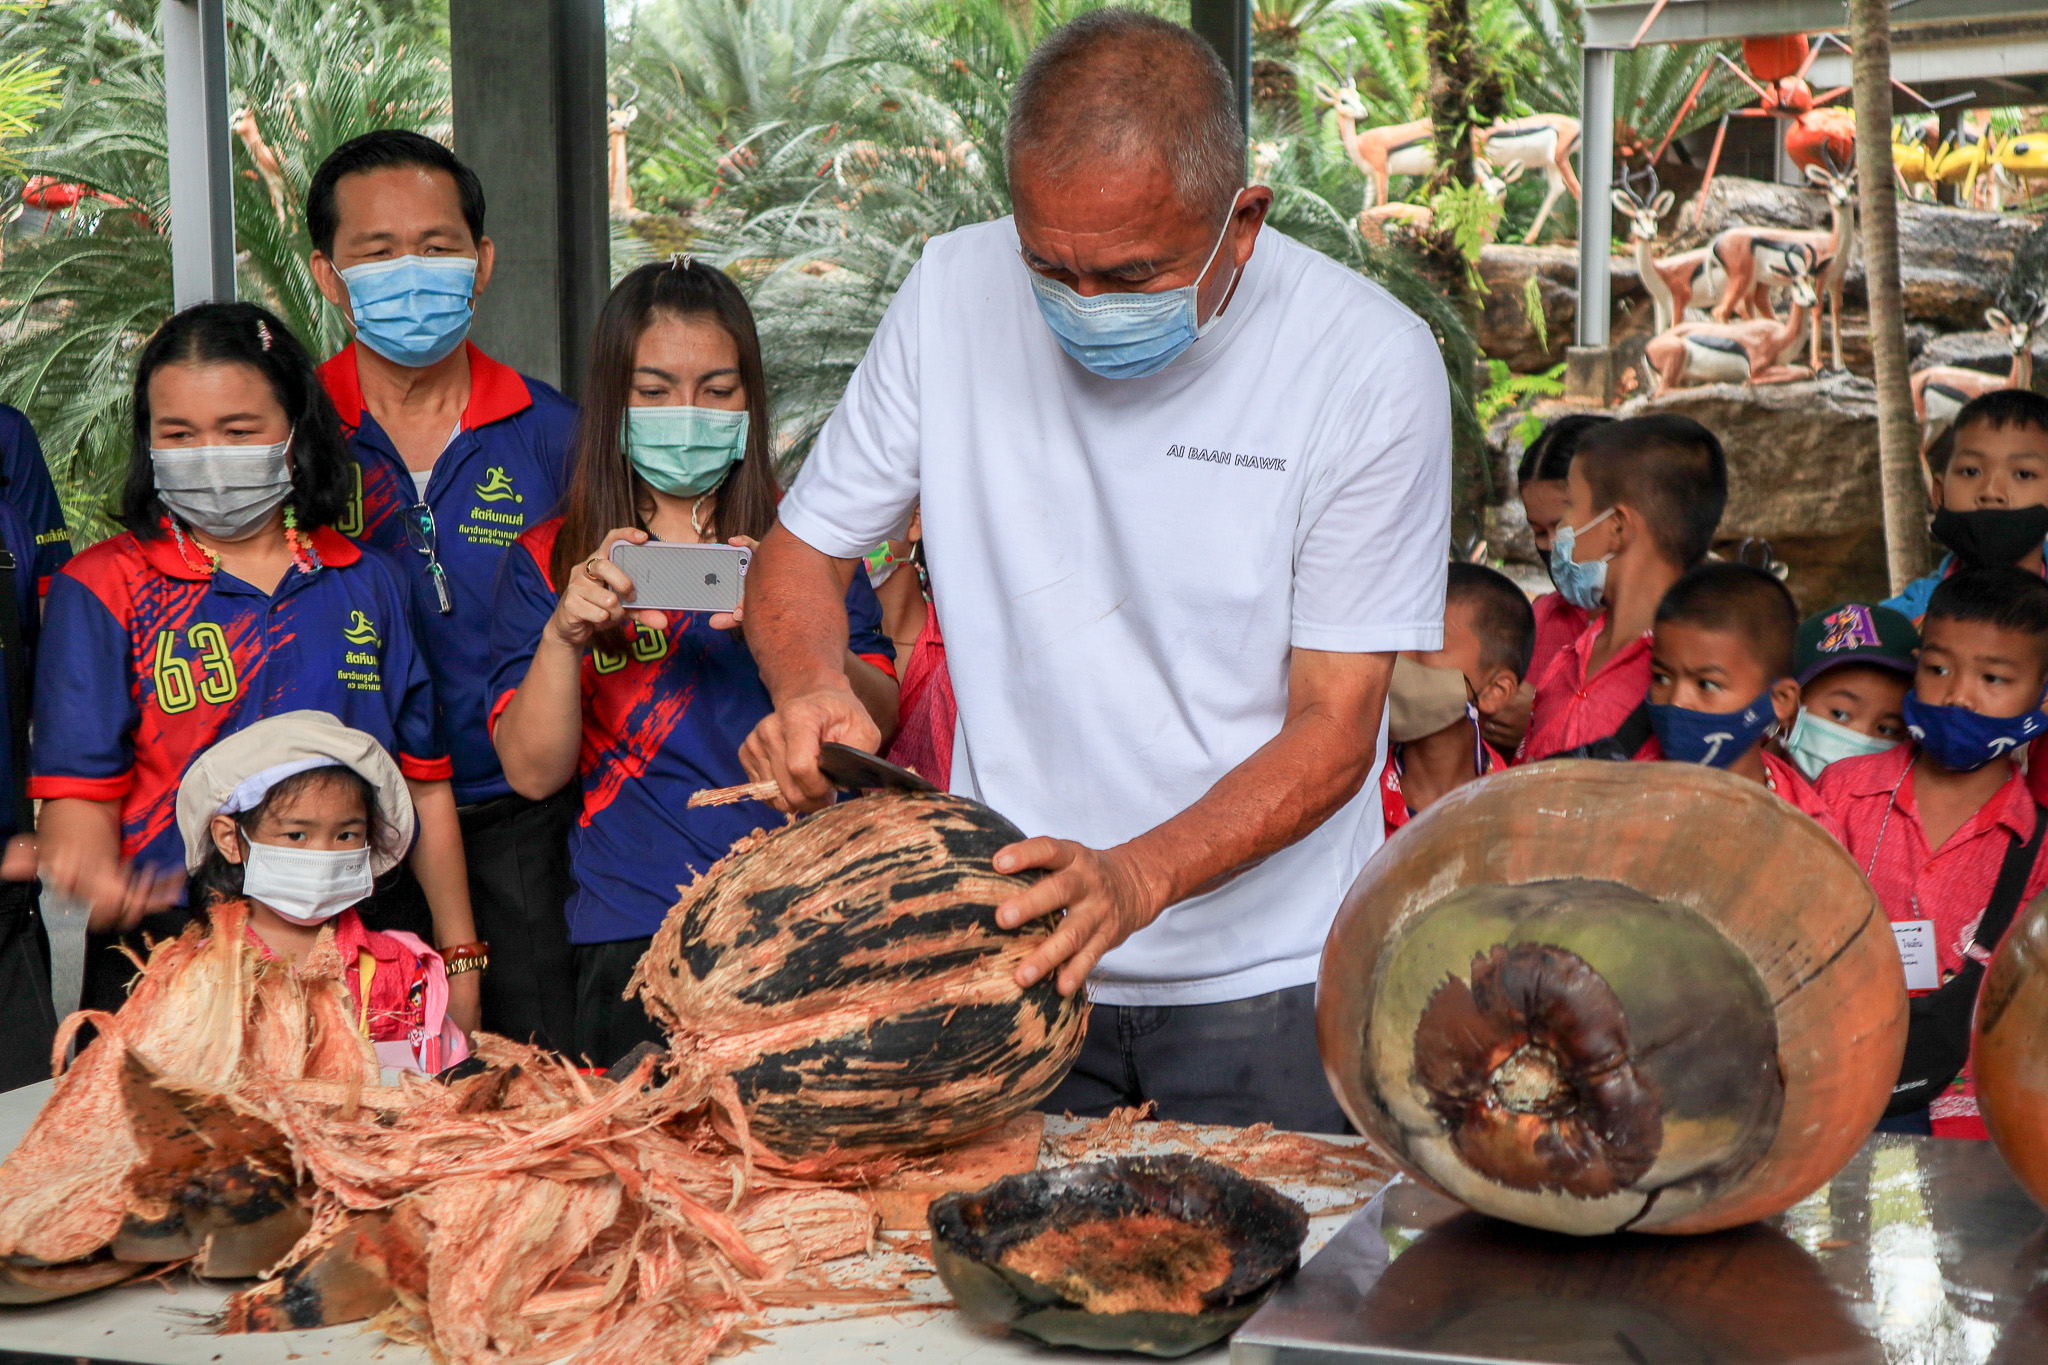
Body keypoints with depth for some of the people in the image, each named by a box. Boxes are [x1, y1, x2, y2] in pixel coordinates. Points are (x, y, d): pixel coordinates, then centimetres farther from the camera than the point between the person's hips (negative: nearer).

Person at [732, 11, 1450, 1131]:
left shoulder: (1370, 363, -15)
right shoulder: (956, 293, -7)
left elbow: (1334, 726, -14)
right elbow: (802, 548, 5)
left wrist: (1139, 875, -30)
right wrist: (811, 691, -17)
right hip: (1005, 941, 2)